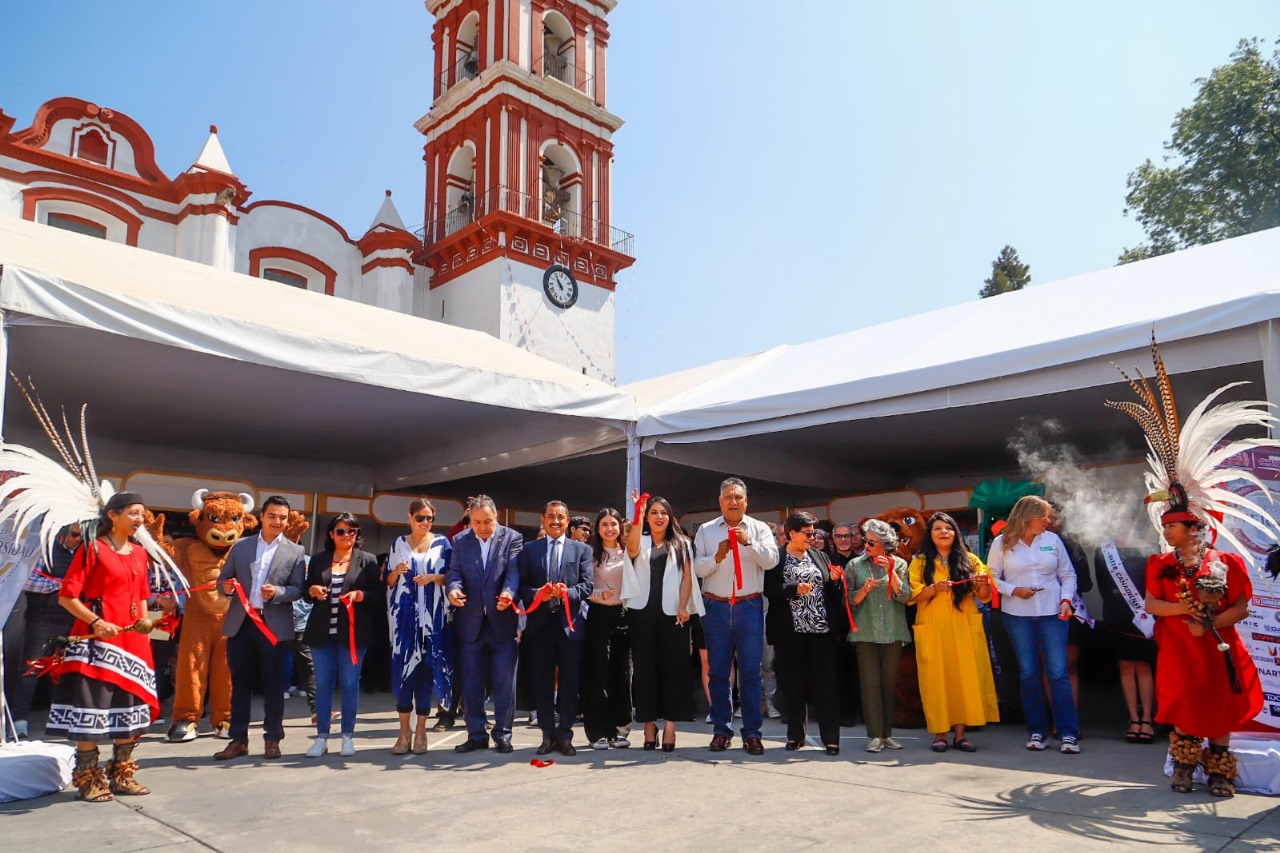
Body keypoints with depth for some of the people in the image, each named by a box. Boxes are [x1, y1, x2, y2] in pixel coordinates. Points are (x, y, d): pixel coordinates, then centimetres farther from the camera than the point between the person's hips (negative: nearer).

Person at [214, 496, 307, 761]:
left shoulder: (295, 551, 3)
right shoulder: (240, 546, 10)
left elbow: (298, 589, -3)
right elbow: (222, 580, 10)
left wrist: (277, 591, -21)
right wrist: (226, 587, -13)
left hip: (274, 625, -2)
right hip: (240, 623, 2)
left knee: (273, 684, 4)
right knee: (240, 683, 9)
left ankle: (272, 739, 14)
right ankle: (238, 739, 18)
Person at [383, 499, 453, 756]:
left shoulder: (442, 543, 5)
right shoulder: (398, 544, 9)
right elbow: (387, 580, 9)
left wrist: (434, 577, -14)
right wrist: (397, 572, -11)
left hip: (431, 615, -1)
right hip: (404, 614, 1)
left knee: (427, 668, 0)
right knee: (403, 667, -2)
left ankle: (421, 730, 9)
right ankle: (404, 730, 6)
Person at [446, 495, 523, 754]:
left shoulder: (512, 538, -2)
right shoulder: (460, 541, 7)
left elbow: (514, 572, -13)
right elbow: (454, 572, -1)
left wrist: (508, 593, -33)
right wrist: (453, 588, -24)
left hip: (502, 621, -3)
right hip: (470, 622, 3)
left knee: (504, 682, 4)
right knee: (471, 682, 10)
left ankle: (502, 735, 16)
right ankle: (476, 735, 22)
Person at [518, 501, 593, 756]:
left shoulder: (582, 550, 9)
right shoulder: (529, 550, 11)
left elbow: (587, 586, -1)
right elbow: (522, 585, 4)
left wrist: (566, 592, -19)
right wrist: (537, 593, -16)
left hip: (570, 622, -1)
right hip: (540, 622, 1)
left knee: (569, 682, 2)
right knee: (542, 681, 6)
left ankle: (565, 735, 11)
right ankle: (548, 735, 16)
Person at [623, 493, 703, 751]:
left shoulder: (681, 543, 10)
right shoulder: (640, 542, 9)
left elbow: (687, 578, 4)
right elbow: (632, 550, -16)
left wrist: (683, 607, -9)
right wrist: (637, 514, -21)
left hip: (672, 613, 0)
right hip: (643, 612, 0)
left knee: (672, 667, 0)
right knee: (645, 666, 3)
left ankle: (669, 725, 6)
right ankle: (649, 724, 10)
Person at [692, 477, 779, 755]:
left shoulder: (760, 528, 6)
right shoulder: (706, 530, 7)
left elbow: (771, 560, -7)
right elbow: (696, 568, 0)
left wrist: (748, 542, -20)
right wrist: (717, 557, -17)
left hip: (749, 607, -1)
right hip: (716, 607, 1)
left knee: (750, 672, 2)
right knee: (718, 672, 8)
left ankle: (752, 732, 11)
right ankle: (721, 730, 18)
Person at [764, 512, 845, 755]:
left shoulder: (819, 556, 14)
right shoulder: (777, 558, 0)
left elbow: (832, 592, 16)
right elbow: (769, 589, -9)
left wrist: (835, 580, -4)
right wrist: (795, 589, -20)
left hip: (822, 629, 3)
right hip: (791, 631, -3)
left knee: (825, 683, 1)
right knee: (793, 683, 6)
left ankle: (831, 738, 7)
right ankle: (795, 735, 19)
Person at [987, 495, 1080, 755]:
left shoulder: (1052, 540, 4)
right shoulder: (1002, 543, 0)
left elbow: (1068, 575, 8)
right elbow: (992, 577, 2)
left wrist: (1066, 599, -6)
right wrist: (1014, 590, -12)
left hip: (1052, 613, 0)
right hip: (1018, 616, 0)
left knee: (1058, 672, -4)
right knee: (1028, 673, 7)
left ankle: (1068, 733, 3)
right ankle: (1036, 731, 17)